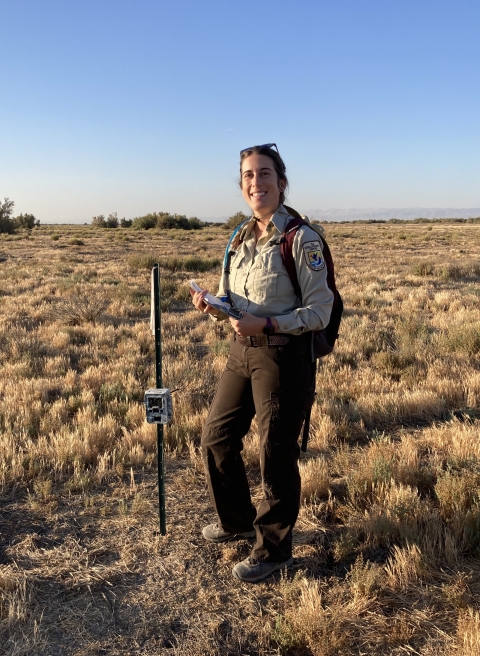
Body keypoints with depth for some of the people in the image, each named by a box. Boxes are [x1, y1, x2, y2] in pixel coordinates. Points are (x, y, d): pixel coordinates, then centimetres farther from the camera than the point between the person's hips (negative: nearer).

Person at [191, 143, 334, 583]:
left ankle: (273, 549, 26)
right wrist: (214, 306, -7)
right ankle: (238, 520, 39)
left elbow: (319, 311, -15)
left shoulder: (301, 239, -13)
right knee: (216, 438, 15)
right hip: (242, 352, 8)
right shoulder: (241, 239, 8)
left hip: (285, 356, -7)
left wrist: (267, 324, -26)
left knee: (277, 454, 5)